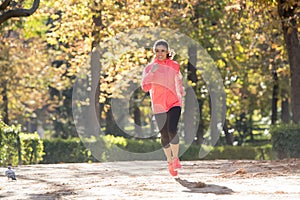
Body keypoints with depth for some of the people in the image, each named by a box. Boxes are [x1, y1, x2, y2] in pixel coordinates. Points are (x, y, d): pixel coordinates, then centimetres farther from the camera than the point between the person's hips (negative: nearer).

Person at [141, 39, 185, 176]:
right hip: (159, 106, 0)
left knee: (172, 130, -20)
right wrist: (151, 72, -24)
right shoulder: (149, 68, -1)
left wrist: (181, 92, 27)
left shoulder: (174, 65, 4)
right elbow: (145, 87, -13)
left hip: (174, 103, 0)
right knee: (164, 136, 5)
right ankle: (170, 161, 27)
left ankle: (175, 158, -1)